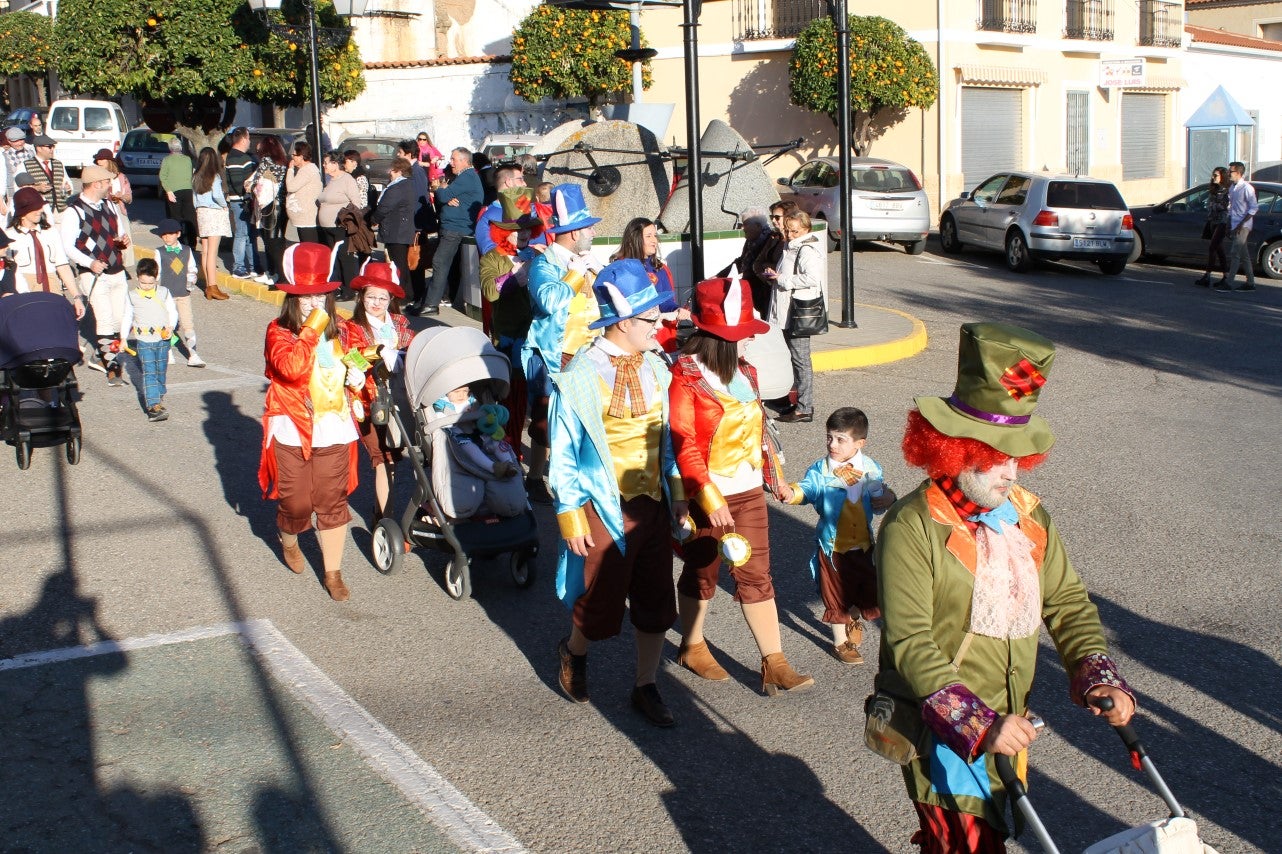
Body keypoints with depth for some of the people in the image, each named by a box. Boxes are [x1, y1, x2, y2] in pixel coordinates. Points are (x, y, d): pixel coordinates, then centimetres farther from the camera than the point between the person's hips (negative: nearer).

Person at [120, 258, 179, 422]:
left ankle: (159, 396, 34)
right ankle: (153, 405, -20)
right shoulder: (132, 296, 3)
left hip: (162, 339, 2)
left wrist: (171, 327, -9)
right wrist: (123, 338, 9)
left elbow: (173, 311, 8)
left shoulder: (163, 293, 4)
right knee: (149, 373, -10)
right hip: (144, 341, -2)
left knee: (161, 371, 13)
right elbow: (127, 317, 11)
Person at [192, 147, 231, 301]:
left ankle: (208, 285, 10)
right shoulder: (215, 176, -9)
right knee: (212, 252, -9)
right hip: (214, 213, -6)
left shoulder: (196, 177, 8)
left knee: (205, 251, 8)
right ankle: (213, 287, -11)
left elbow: (195, 199, 10)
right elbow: (217, 195, -20)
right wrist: (224, 205, -3)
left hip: (201, 213, 6)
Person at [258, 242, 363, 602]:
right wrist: (311, 330, -25)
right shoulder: (279, 332, -9)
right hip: (292, 431, -3)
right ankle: (288, 541, 40)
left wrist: (356, 378, 3)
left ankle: (333, 572, 15)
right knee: (296, 502, 5)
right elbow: (292, 368, -29)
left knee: (332, 502, 5)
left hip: (333, 431, 4)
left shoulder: (337, 332, 7)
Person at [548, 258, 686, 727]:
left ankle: (646, 687, 27)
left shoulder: (655, 368, 3)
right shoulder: (580, 376, -15)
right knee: (602, 605, 7)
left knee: (655, 602, 10)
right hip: (604, 508, -5)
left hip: (653, 504, 5)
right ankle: (573, 651, 40)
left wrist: (677, 493, 9)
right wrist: (570, 518, -10)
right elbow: (564, 455, -10)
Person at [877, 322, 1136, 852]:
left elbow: (1067, 602, 8)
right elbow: (910, 642, -22)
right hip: (942, 730, -7)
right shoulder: (912, 526, -18)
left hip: (1008, 720, 7)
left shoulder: (1028, 516, 3)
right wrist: (978, 724, -28)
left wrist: (1101, 680, -8)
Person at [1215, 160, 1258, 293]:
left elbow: (1254, 208, -14)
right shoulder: (1232, 189, 14)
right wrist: (1229, 227, 16)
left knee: (1235, 254, -13)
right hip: (1235, 226, 8)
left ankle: (1228, 283, -16)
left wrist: (1241, 224, -19)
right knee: (1244, 255, 11)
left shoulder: (1246, 188, -12)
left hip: (1243, 226, -8)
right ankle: (1250, 283, 16)